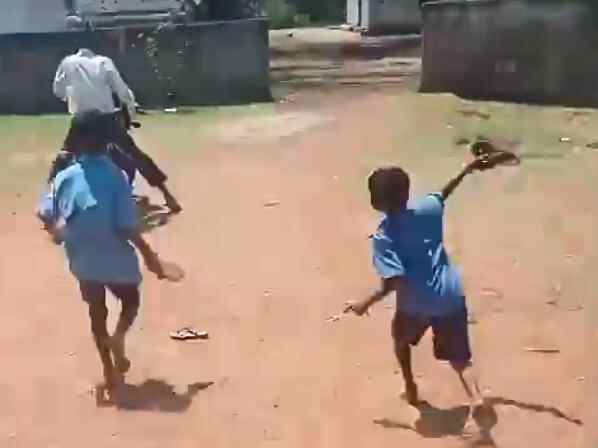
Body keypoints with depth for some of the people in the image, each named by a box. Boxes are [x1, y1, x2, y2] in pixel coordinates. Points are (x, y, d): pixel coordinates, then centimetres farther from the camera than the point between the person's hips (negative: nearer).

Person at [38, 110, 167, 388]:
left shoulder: (65, 177, -7)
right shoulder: (114, 176, -17)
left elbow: (45, 214, -6)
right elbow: (127, 227, -18)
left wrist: (58, 232, 16)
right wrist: (149, 255, -6)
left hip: (83, 259, 3)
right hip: (115, 257, -3)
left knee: (97, 311, 21)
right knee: (131, 300, 23)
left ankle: (109, 369, 26)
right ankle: (117, 337, -5)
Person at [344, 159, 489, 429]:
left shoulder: (383, 238, -17)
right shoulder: (426, 210, -4)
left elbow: (393, 281, -24)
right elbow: (444, 193, 17)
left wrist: (366, 304, -13)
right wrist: (467, 169, 30)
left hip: (416, 303, -3)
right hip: (451, 295, 3)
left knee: (401, 339, 31)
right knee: (458, 356, 10)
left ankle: (410, 388, 38)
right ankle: (475, 396, -14)